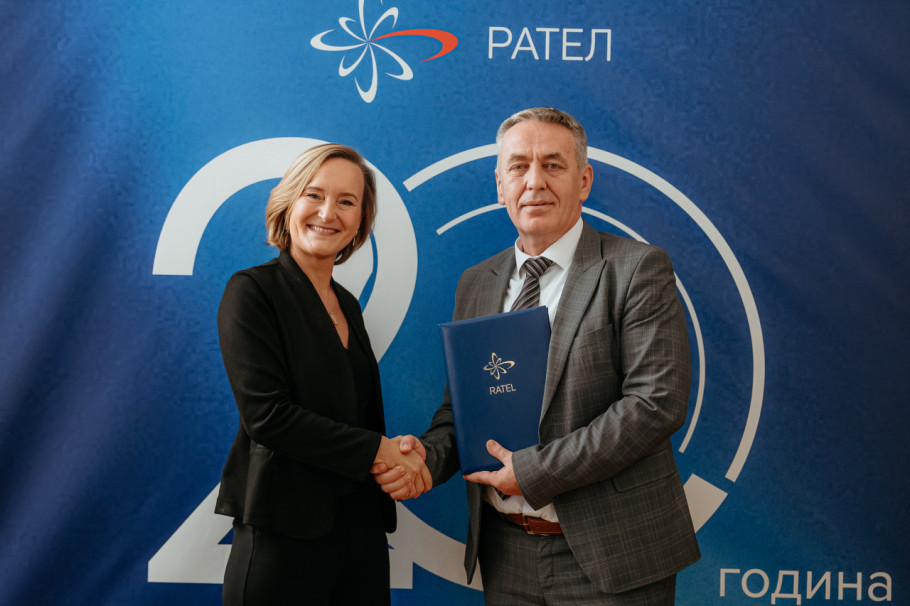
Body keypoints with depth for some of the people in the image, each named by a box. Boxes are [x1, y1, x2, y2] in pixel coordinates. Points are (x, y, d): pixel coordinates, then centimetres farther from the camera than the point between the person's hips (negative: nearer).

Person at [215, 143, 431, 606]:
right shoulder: (252, 290, -7)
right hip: (286, 531, -6)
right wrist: (377, 450, -13)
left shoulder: (347, 304, 14)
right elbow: (266, 414, -16)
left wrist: (401, 455, -5)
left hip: (362, 527, 6)